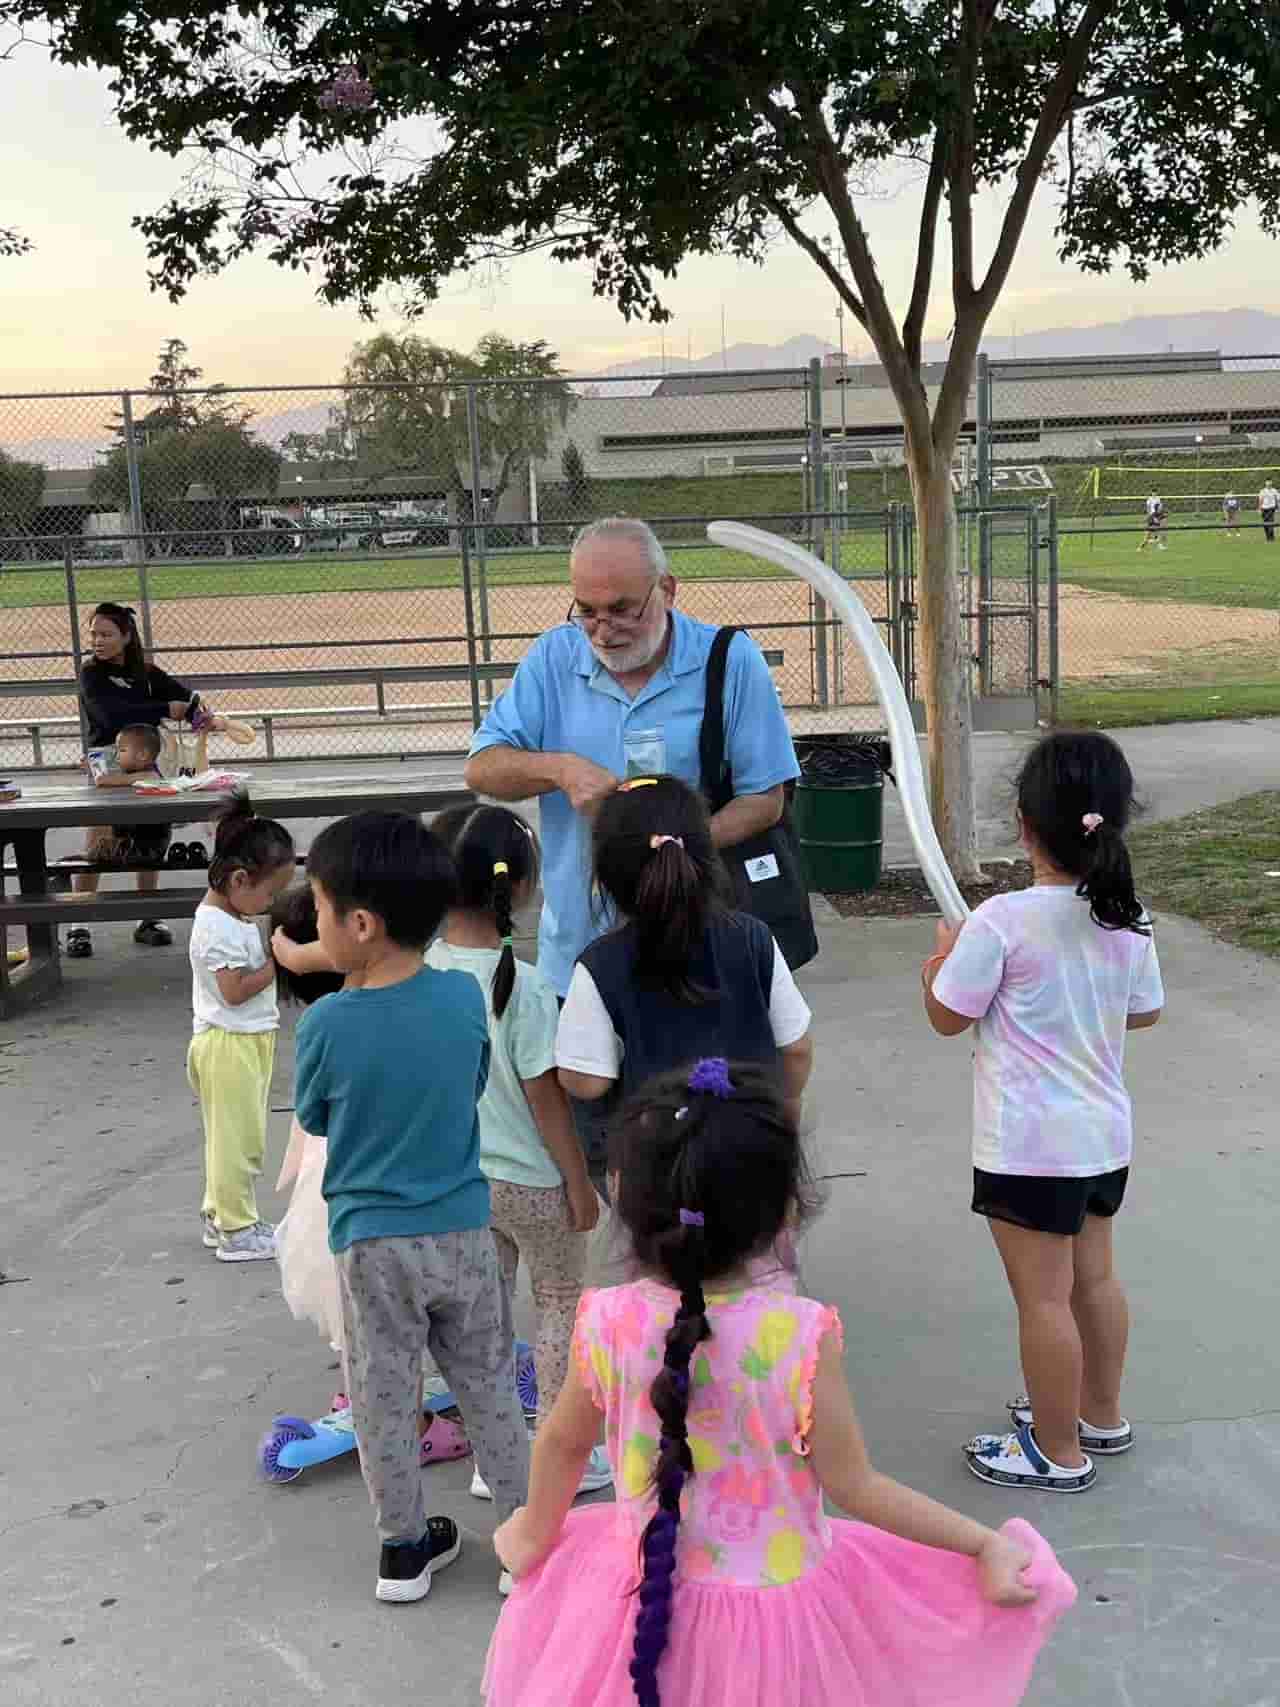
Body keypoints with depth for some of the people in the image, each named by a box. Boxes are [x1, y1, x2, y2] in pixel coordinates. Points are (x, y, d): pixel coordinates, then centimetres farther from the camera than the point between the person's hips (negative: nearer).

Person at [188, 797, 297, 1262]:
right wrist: (277, 963, -16)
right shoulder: (218, 929, -21)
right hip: (227, 1045, -10)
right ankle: (237, 1232, 7)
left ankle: (219, 1216, 30)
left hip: (247, 1041, 10)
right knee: (238, 1139, -2)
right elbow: (235, 990, -23)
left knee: (234, 1137, 19)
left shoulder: (231, 917, 9)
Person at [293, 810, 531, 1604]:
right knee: (491, 1390, 16)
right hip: (462, 1233, 2)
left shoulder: (326, 1024, -19)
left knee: (385, 1399, 15)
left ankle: (406, 1548, 28)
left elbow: (313, 1120, -1)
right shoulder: (465, 996, -12)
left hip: (371, 1241, -2)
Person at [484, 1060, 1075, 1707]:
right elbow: (852, 1485, -16)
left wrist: (536, 1529, 19)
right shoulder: (802, 1333, -25)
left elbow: (562, 1443, -1)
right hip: (777, 1614, -1)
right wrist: (983, 1543, -3)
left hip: (647, 1590, 2)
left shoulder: (607, 1322, -18)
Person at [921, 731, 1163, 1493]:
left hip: (1030, 1145, -7)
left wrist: (941, 960, 8)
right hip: (1105, 1134, 7)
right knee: (1094, 1276, 22)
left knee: (1042, 1296, 5)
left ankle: (1059, 1452, 18)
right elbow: (1145, 1011, 11)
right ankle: (1101, 1415, 39)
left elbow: (947, 1017, -11)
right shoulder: (1128, 919, -2)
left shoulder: (1003, 921, -21)